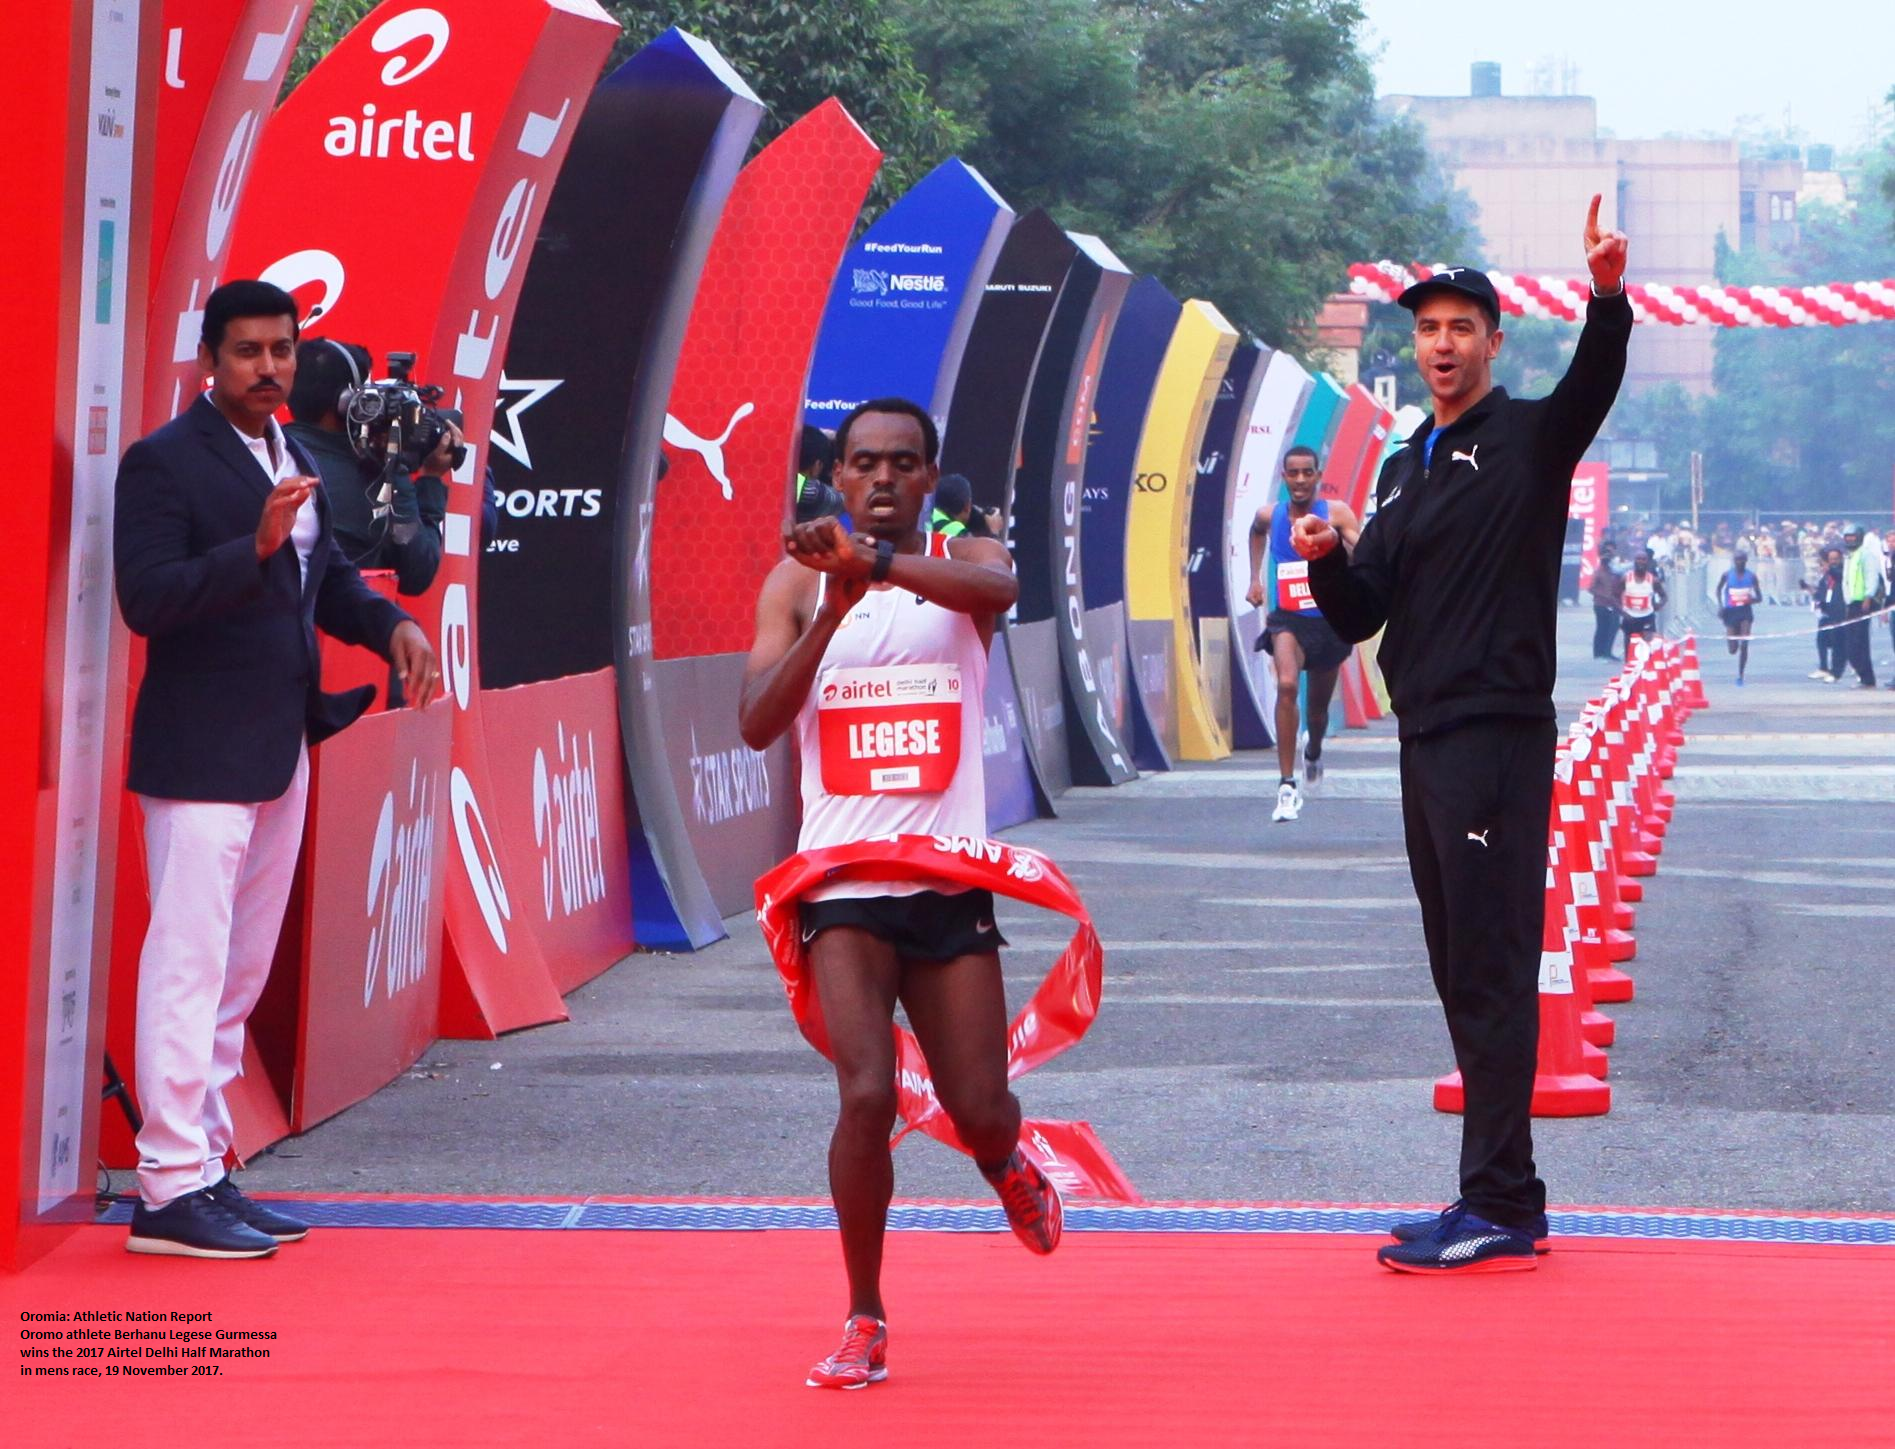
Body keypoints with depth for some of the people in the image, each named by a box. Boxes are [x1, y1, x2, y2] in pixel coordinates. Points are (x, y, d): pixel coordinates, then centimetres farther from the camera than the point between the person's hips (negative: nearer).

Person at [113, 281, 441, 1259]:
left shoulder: (295, 461, 15)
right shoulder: (164, 462, -11)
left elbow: (325, 576, 24)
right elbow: (144, 597, -20)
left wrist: (390, 625, 6)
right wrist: (254, 546, -30)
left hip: (280, 752, 9)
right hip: (200, 755, -9)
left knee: (241, 976, 12)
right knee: (188, 965, -10)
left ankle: (203, 1170, 19)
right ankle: (170, 1187, -8)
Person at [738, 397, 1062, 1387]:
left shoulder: (962, 562, 3)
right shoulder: (798, 584, 3)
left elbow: (998, 587, -24)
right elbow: (756, 725, -9)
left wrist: (875, 559, -40)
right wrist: (834, 610, -20)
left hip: (949, 877, 1)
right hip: (841, 879, -1)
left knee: (979, 1110, 3)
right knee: (867, 1095, -17)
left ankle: (1008, 1168, 43)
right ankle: (864, 1323, 0)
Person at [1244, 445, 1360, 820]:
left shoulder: (1337, 514, -7)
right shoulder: (1269, 516, 1)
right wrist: (1255, 579, 20)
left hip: (1329, 620, 0)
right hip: (1287, 619, 0)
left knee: (1319, 704, 17)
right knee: (1287, 685, -27)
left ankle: (1314, 753, 55)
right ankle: (1287, 786, -28)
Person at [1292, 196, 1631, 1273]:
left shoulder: (1528, 439, -3)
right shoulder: (1406, 469, 19)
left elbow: (1594, 388, -25)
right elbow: (1360, 616, 18)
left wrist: (1609, 295, -44)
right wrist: (1328, 563, -4)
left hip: (1498, 735, -8)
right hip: (1426, 741, 8)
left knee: (1492, 972, -10)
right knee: (1462, 973, 11)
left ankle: (1502, 1213, -10)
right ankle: (1494, 1202, 16)